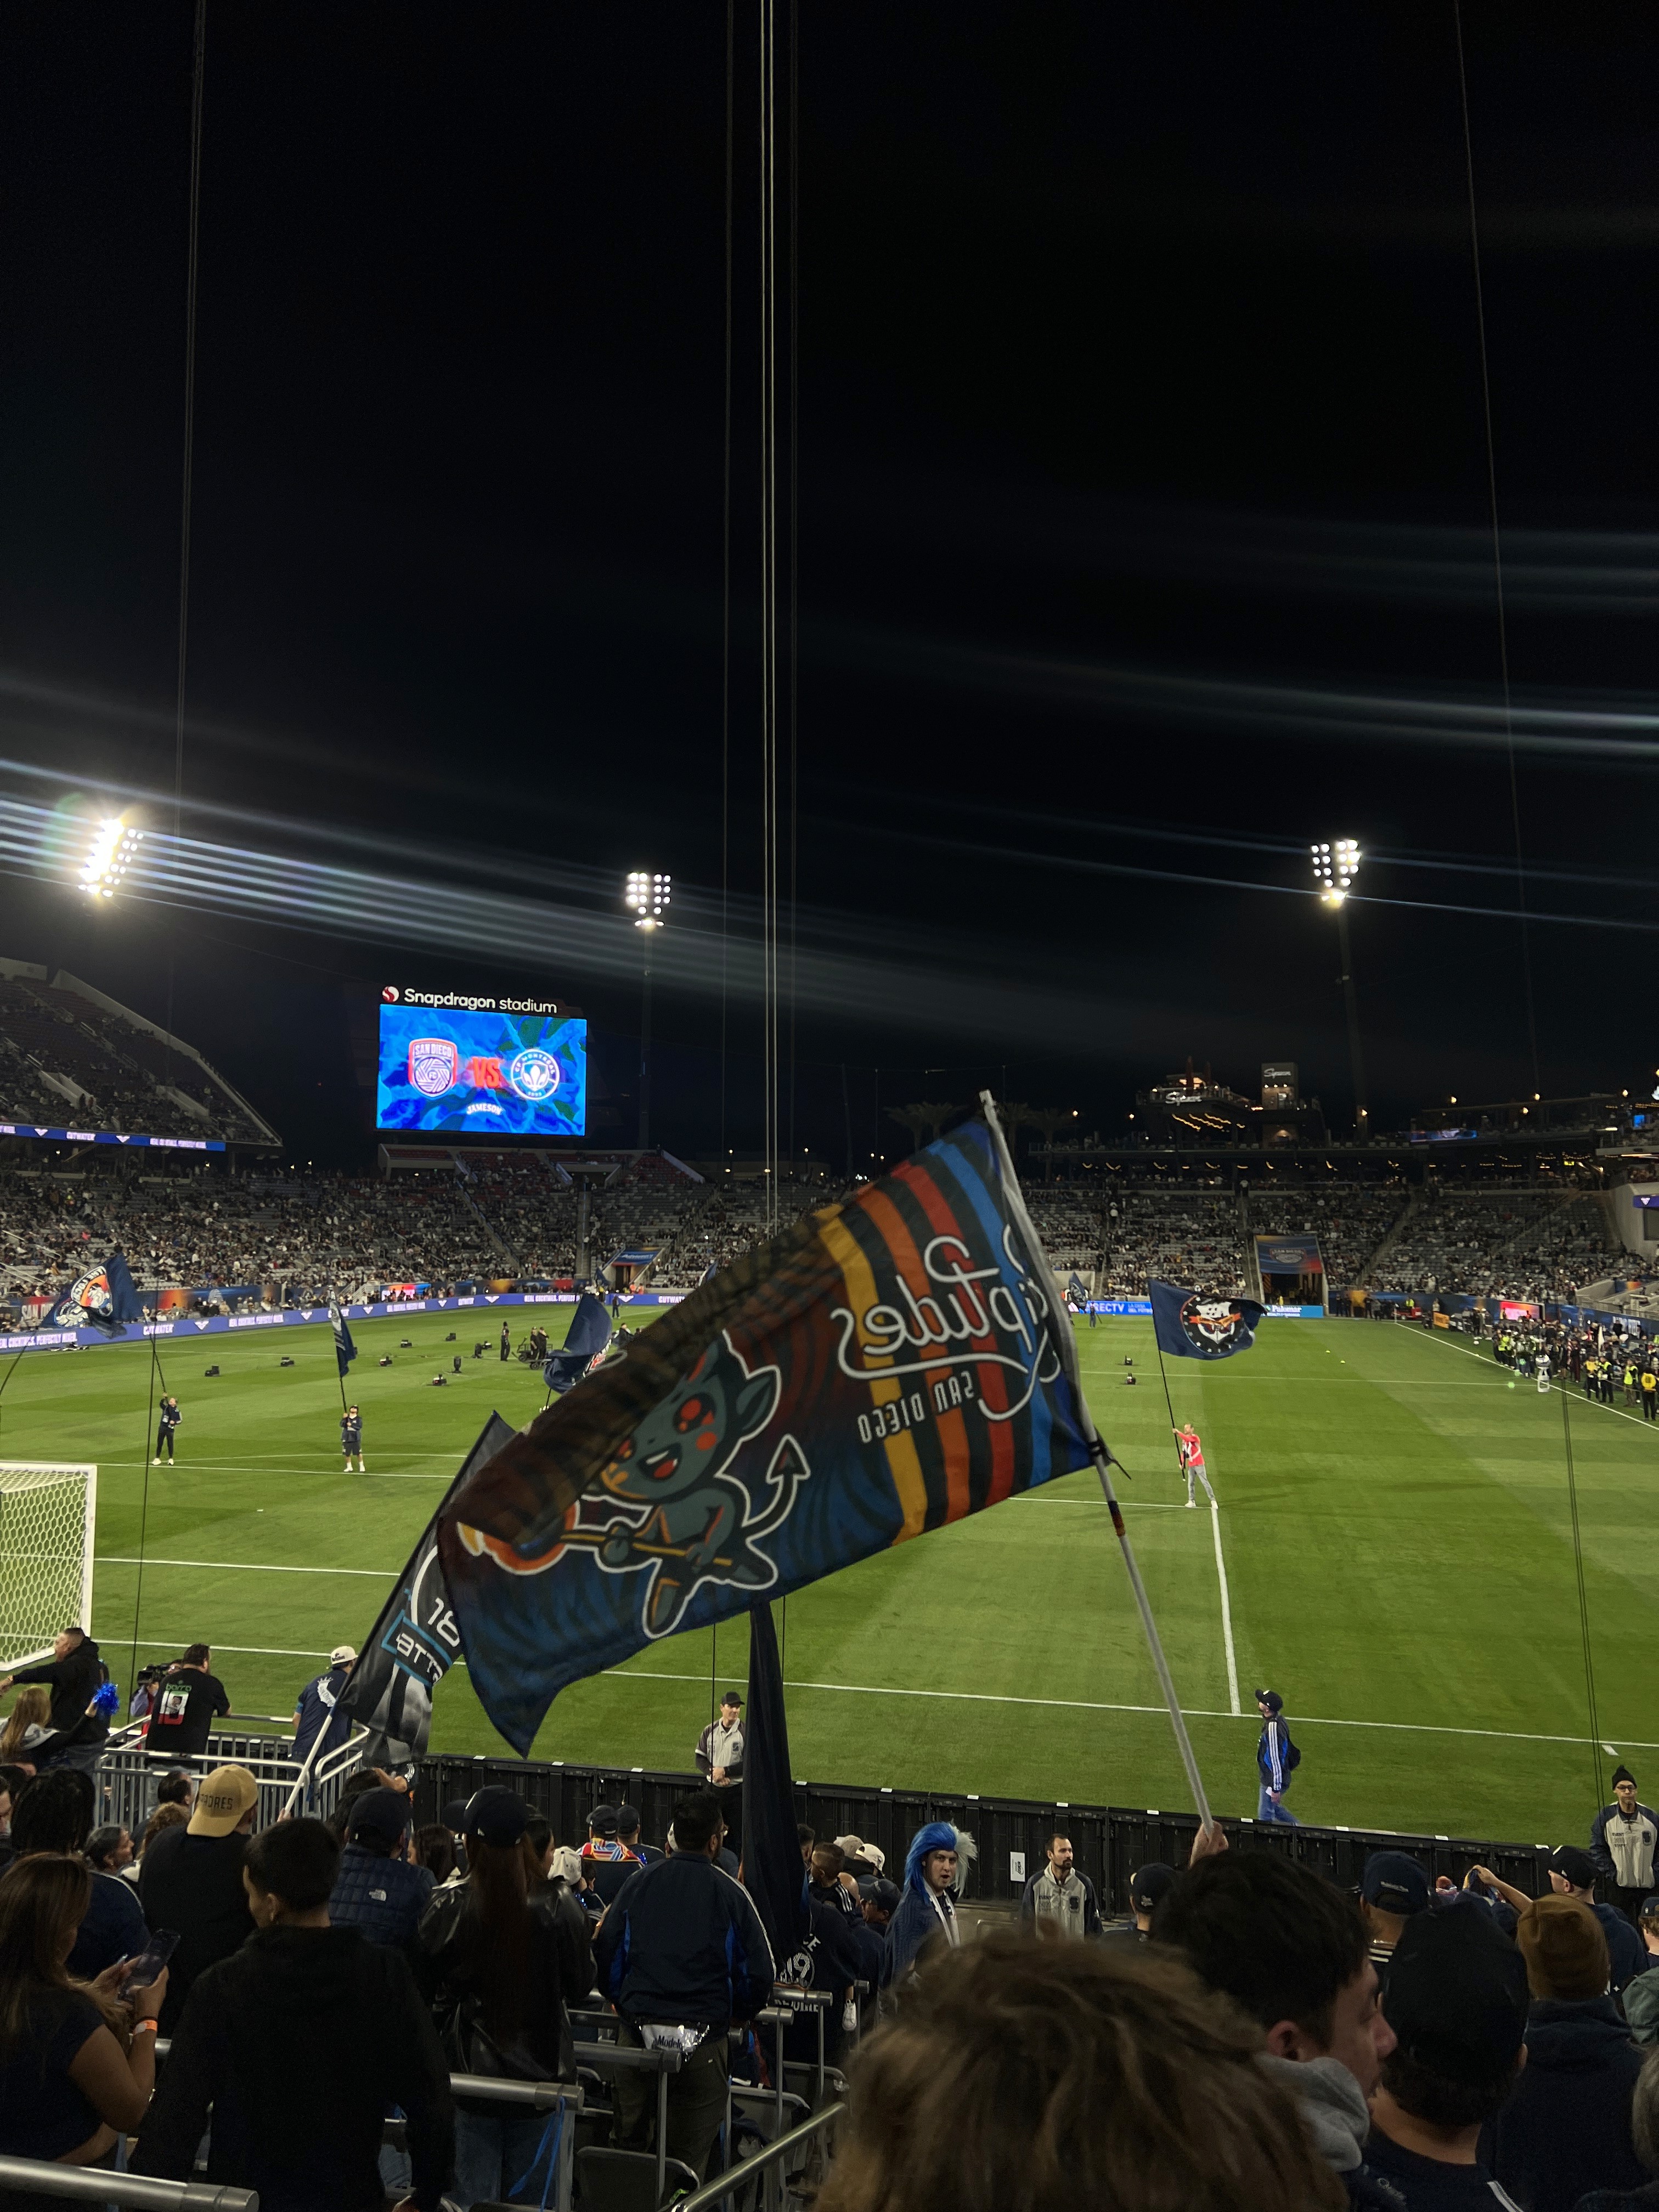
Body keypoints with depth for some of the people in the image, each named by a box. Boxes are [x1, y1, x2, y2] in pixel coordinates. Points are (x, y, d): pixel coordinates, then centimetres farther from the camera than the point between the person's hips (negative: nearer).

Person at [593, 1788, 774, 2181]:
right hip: (703, 2039, -2)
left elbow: (605, 1954, 7)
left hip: (637, 2030, 2)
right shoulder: (729, 1892, -7)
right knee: (688, 2158, 9)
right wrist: (736, 2014, 16)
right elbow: (758, 1972, -3)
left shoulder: (639, 1883, 1)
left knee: (629, 2145, 17)